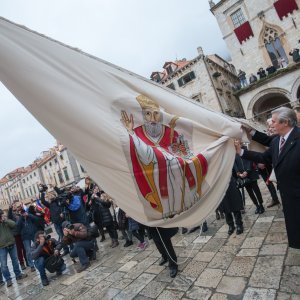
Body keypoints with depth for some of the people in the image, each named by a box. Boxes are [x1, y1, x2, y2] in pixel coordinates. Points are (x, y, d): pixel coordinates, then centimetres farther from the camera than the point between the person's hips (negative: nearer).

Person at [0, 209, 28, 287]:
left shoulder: (7, 221, 2)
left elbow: (14, 225, -12)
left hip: (11, 244, 3)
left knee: (15, 260, 15)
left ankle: (18, 274, 30)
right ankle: (8, 279, 13)